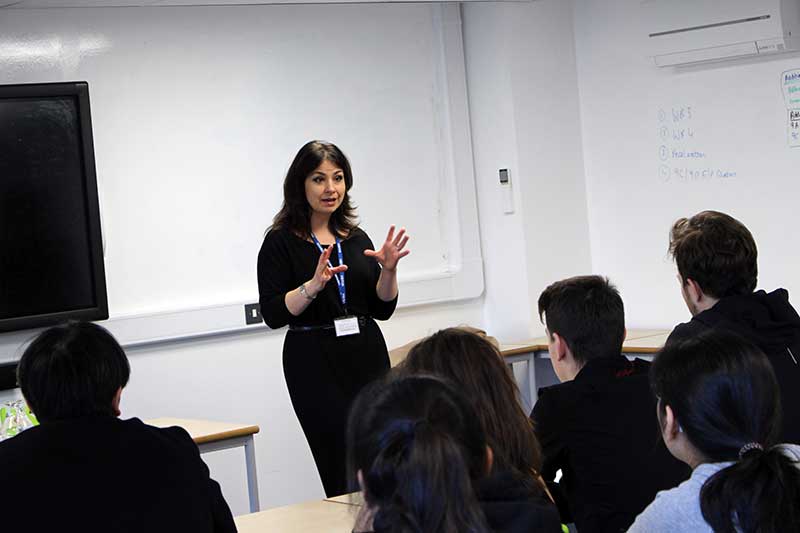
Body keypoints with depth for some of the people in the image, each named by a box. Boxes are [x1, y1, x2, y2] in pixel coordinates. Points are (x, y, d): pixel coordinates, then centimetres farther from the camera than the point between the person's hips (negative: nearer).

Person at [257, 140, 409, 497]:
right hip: (315, 364, -5)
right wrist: (314, 284, -24)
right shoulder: (281, 242, -4)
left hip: (367, 357, 5)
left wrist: (388, 269, -7)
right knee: (344, 472, -8)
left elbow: (382, 309, 9)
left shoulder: (357, 238, 11)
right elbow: (273, 314, -10)